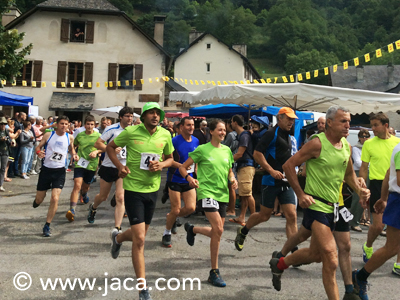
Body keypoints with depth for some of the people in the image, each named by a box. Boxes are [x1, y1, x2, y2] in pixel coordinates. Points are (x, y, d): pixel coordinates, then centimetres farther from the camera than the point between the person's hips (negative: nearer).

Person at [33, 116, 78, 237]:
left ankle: (47, 227, 2)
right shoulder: (48, 135, -3)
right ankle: (36, 201, 49)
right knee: (39, 200, 8)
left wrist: (74, 155, -3)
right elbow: (38, 147, 2)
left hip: (59, 171, 0)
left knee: (55, 199, -12)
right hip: (46, 169, 0)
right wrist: (39, 152, -21)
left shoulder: (70, 137, 1)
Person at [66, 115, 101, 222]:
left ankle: (84, 194, 57)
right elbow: (74, 145, 20)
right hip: (79, 164, -1)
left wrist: (96, 151, -12)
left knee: (86, 186, 17)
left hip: (92, 164, 1)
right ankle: (72, 210, -19)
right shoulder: (79, 135, 2)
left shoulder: (98, 136, -3)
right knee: (77, 185, -17)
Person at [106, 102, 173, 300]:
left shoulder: (165, 135, -2)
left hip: (153, 189, 5)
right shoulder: (131, 132, -11)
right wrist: (119, 166, -11)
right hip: (133, 189, -5)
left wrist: (162, 165, -11)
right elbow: (110, 147, 4)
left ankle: (118, 237, 56)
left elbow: (170, 158, 11)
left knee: (139, 235, 20)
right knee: (139, 239, -9)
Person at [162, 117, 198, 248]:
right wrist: (180, 165, -27)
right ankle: (166, 234, 22)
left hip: (188, 179, 5)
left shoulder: (196, 141, 5)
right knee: (176, 210, -2)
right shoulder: (174, 141, -13)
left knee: (191, 207, -4)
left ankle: (172, 217, 27)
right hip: (175, 179, -5)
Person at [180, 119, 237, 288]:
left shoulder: (227, 150, 11)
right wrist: (190, 178, -21)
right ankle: (214, 272, -5)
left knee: (217, 232, 10)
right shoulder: (202, 149, -4)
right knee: (218, 230, -19)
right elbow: (183, 168, -1)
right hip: (206, 192, -6)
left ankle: (192, 229, 41)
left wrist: (233, 179, -1)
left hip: (222, 194, 6)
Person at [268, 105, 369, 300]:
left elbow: (349, 174, 22)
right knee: (331, 260, -12)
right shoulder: (318, 143, -15)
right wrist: (300, 194, -16)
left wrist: (359, 190, 3)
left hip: (333, 207, 8)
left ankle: (280, 263, 43)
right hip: (316, 205, -8)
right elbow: (289, 165, -13)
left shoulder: (346, 146, 8)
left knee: (315, 254, 20)